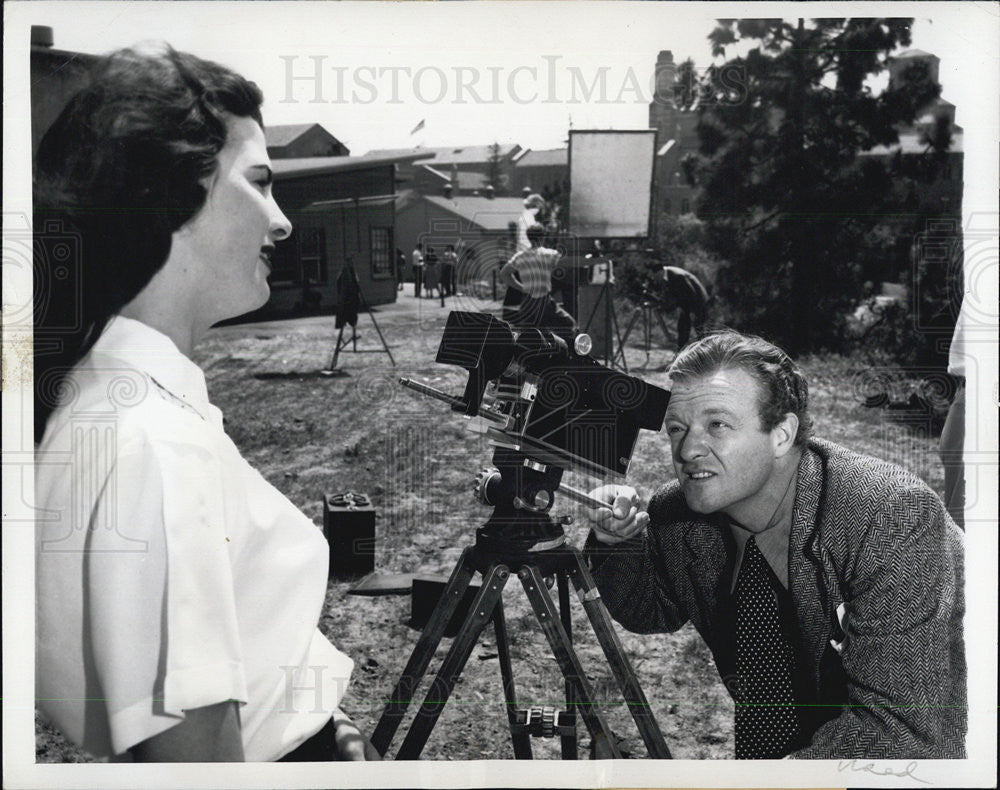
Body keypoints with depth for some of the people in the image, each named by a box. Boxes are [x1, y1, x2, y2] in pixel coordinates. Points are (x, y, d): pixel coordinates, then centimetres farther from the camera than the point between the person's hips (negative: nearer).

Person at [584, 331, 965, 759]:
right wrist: (620, 544, -9)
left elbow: (901, 729, -29)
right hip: (751, 745, 5)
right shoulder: (675, 515, -10)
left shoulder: (897, 517, -27)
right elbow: (653, 612, 12)